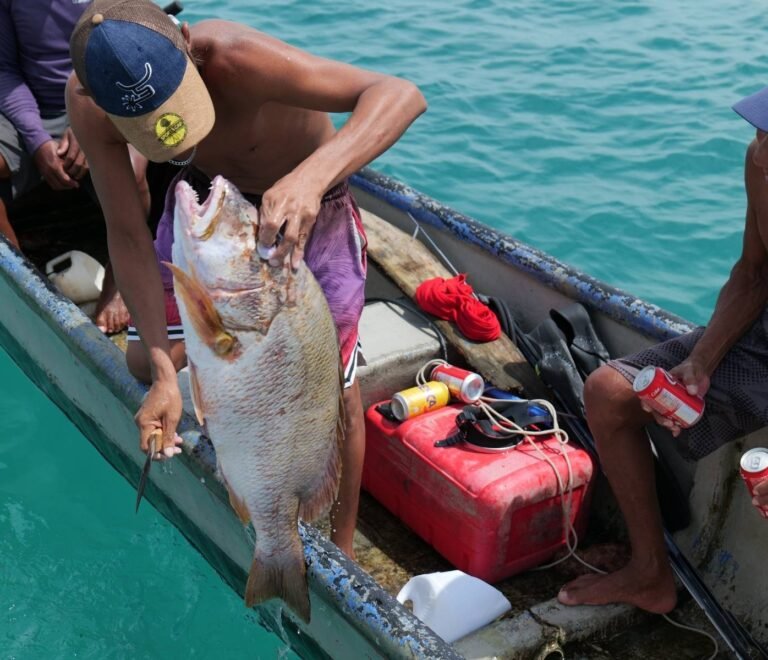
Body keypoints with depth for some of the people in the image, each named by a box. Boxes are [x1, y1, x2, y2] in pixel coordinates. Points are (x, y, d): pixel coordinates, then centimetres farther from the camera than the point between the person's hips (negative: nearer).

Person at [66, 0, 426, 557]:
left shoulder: (235, 59, -42)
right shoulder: (88, 104, -29)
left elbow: (401, 95, -50)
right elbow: (128, 236, -22)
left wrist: (312, 176, -68)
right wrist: (163, 372, -29)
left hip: (310, 203, -3)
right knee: (145, 362, 6)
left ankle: (341, 549, 23)